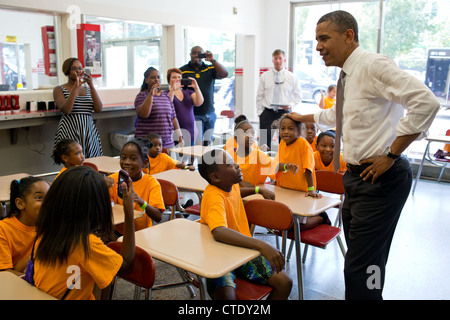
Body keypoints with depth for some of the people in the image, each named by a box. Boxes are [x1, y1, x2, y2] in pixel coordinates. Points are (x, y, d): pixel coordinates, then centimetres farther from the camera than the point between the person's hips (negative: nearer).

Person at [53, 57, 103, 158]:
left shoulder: (88, 89, 16)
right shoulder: (59, 89, 6)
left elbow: (99, 109, 0)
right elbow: (66, 110, -13)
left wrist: (91, 86, -7)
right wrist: (75, 87, -14)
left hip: (89, 132, 3)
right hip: (69, 132, -3)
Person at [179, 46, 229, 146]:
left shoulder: (210, 69, 9)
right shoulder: (182, 71, 4)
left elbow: (224, 74, -7)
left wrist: (213, 60, -14)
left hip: (210, 114, 3)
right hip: (193, 115, -3)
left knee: (208, 144, 10)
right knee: (197, 145, -9)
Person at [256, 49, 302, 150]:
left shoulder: (292, 77, 6)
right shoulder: (264, 76, 7)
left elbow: (298, 96, 7)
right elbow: (259, 96, 9)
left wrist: (290, 105, -12)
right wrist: (260, 112, 1)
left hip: (285, 113, 0)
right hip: (268, 113, 0)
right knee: (265, 143, -3)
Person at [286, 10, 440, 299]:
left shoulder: (373, 65, -14)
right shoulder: (348, 75, 14)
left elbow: (426, 102, -25)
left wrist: (391, 156, -22)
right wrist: (303, 118, 42)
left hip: (381, 177, -9)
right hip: (357, 176, 9)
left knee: (361, 269, -9)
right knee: (359, 257, 18)